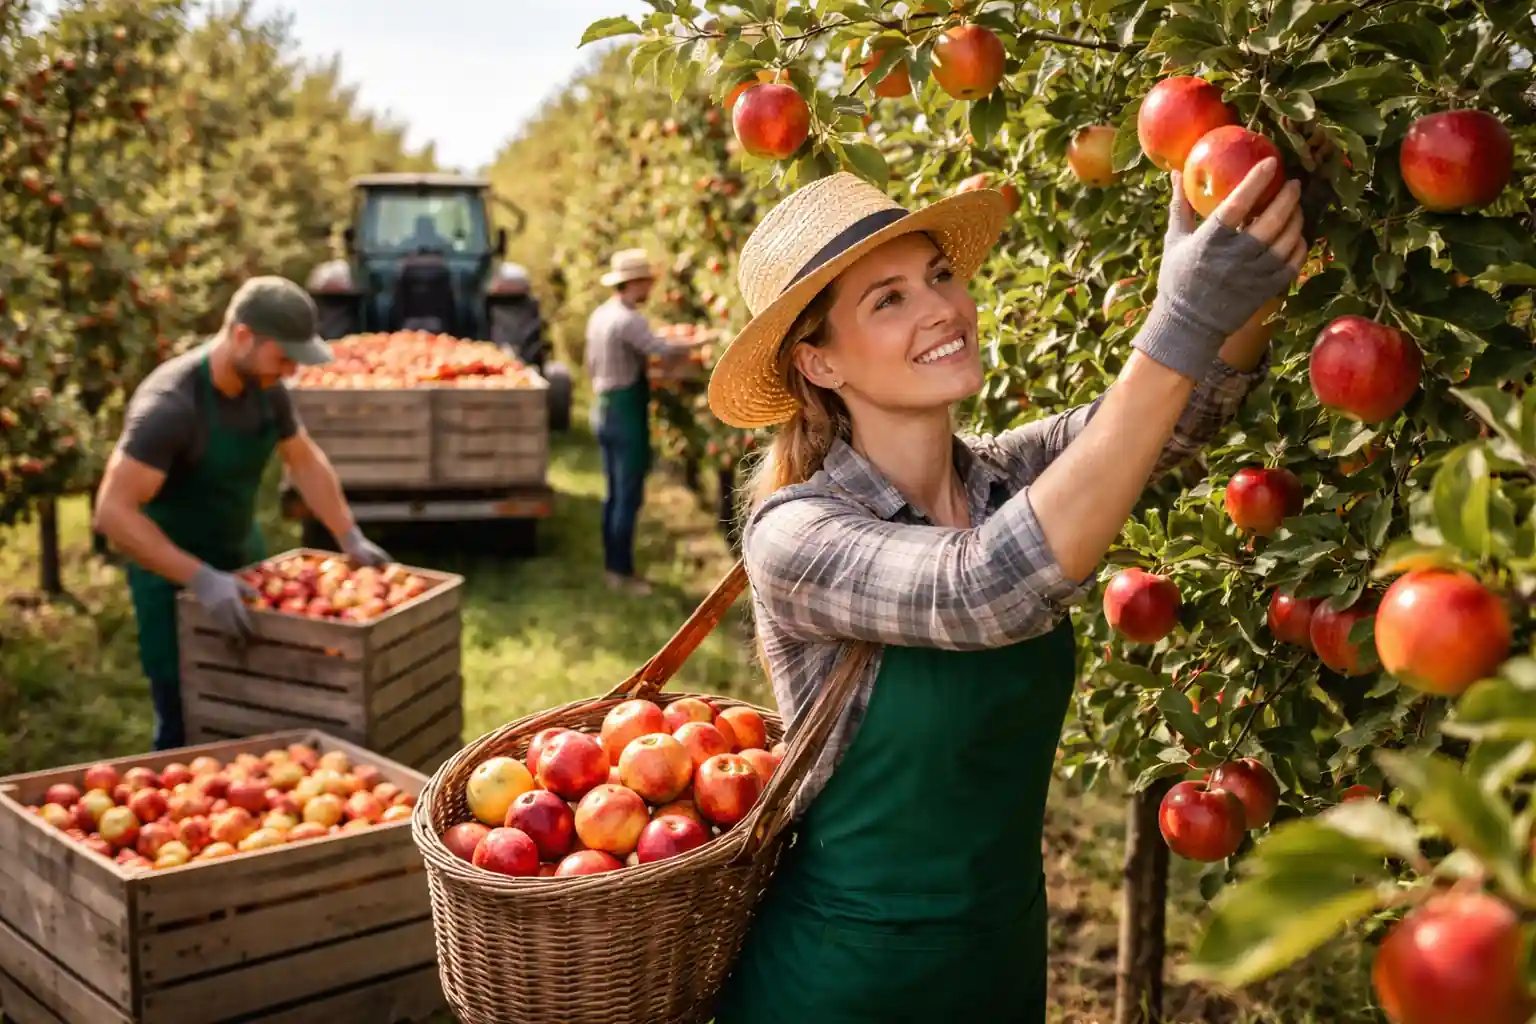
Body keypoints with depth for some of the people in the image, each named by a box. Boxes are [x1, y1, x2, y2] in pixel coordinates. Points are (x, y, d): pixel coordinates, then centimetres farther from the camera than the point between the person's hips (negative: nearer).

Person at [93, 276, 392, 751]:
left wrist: (351, 538, 4)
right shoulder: (170, 404, -29)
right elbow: (113, 512, -31)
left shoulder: (265, 387, -7)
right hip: (175, 577, -7)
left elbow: (305, 461, 9)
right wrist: (201, 578, -36)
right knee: (186, 727, 0)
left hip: (242, 559, 7)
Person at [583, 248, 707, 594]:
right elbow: (661, 348, -33)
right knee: (630, 496, -4)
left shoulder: (599, 315, 10)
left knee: (614, 493, 15)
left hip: (604, 409, 10)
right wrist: (700, 342, -26)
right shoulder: (628, 319, -18)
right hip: (627, 412, -10)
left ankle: (612, 565, 22)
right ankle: (622, 571, 0)